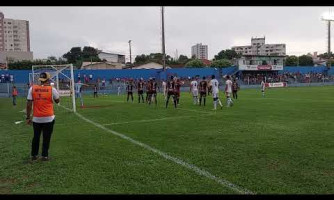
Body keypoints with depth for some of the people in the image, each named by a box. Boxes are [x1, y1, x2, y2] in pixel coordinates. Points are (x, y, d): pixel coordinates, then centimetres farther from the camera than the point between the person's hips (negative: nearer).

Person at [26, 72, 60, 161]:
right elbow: (57, 101, 10)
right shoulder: (52, 89, -6)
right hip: (48, 118, -2)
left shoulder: (32, 88, -2)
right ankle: (44, 156, 8)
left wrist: (28, 117, 4)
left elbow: (29, 104, -3)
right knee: (46, 138, 7)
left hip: (36, 118, 2)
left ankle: (34, 155, 26)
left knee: (36, 137, 18)